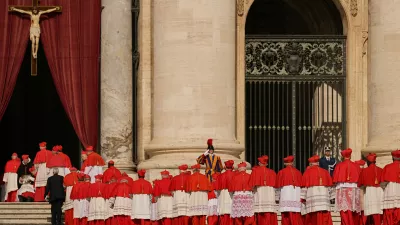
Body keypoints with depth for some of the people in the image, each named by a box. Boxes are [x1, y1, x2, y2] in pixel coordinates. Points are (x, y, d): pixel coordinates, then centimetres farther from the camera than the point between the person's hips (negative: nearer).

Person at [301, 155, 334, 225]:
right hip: (324, 198, 2)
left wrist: (303, 198, 2)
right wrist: (330, 197, 20)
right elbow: (329, 186, 14)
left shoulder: (307, 172, 5)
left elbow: (304, 186, 1)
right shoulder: (325, 172, 13)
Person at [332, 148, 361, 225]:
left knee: (345, 211, -7)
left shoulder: (339, 165, 1)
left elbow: (335, 180, -2)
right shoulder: (356, 166, 6)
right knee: (354, 213, 8)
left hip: (342, 189, -2)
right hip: (354, 189, 2)